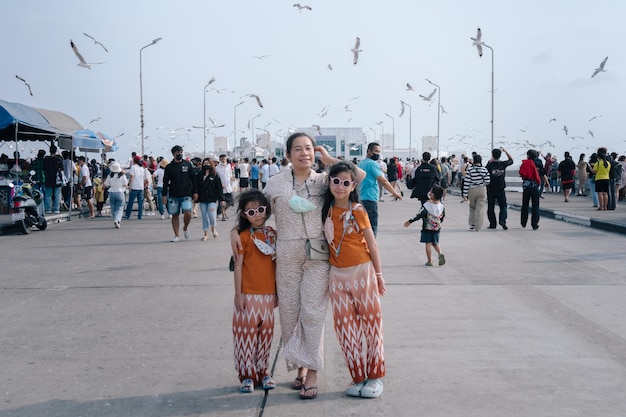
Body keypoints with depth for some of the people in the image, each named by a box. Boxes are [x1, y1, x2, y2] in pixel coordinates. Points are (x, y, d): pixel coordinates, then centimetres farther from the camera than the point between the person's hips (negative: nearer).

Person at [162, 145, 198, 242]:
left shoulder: (187, 164, 5)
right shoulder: (169, 167, 5)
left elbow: (193, 179, 8)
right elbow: (165, 182, 6)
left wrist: (195, 192, 3)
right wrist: (164, 195, -1)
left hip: (186, 195, -1)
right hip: (173, 196, 1)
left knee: (187, 213, -15)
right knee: (175, 215, 4)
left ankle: (185, 228, 13)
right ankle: (176, 235, 15)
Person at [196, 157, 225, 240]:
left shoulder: (215, 175, 0)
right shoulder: (199, 175, 7)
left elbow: (219, 188, -1)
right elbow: (196, 186, 10)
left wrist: (221, 199, -3)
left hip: (212, 199, -3)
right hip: (202, 200, 3)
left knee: (212, 215, -12)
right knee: (204, 217, 5)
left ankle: (213, 228, 18)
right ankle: (206, 234, 13)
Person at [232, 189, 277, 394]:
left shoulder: (272, 234, 6)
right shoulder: (244, 237, -6)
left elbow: (276, 264, 11)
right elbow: (238, 266, -6)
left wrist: (277, 291, 11)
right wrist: (238, 294, -9)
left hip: (268, 294, 4)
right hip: (249, 294, -4)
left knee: (265, 333, 10)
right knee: (247, 332, -1)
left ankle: (262, 371, 22)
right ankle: (246, 374, 10)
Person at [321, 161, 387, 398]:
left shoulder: (357, 211, -8)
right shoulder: (327, 210, 2)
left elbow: (371, 244, -4)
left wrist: (379, 274, -2)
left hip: (361, 271, -4)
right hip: (337, 274, 4)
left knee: (370, 322, 4)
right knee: (345, 327, 7)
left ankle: (375, 376, 15)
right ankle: (358, 376, 18)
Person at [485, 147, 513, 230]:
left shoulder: (489, 165, -12)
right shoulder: (503, 164, -5)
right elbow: (511, 160, 14)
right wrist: (505, 150, 18)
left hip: (491, 190, -1)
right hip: (501, 190, 1)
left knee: (491, 208, 10)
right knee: (503, 206, 11)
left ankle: (492, 224, 12)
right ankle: (502, 220, -10)